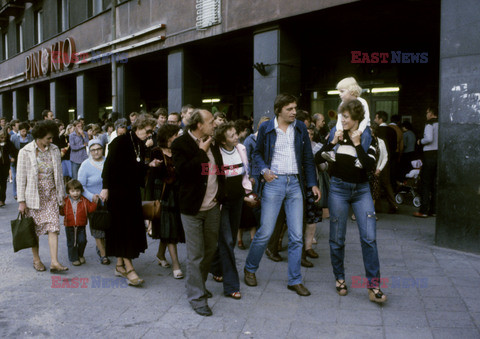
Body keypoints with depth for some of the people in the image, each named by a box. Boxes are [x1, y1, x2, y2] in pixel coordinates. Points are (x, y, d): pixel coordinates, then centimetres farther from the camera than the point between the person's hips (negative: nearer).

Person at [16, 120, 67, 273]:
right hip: (34, 196, -2)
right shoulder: (25, 152, -6)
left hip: (51, 195, 2)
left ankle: (54, 262, -8)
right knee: (34, 229, 8)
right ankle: (36, 259, 25)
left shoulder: (54, 150, 5)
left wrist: (62, 194, 11)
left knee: (53, 227, -7)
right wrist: (21, 201, -8)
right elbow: (21, 177, -5)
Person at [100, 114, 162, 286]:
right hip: (118, 191, -8)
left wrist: (150, 165, -2)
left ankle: (120, 265, 20)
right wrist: (106, 187, -17)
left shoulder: (141, 146, 11)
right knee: (123, 228, -6)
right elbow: (109, 164, -14)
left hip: (133, 191, 8)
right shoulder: (120, 141, -11)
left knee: (131, 228, 9)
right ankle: (129, 268, -5)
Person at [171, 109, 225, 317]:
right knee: (195, 255, -1)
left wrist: (220, 195, 13)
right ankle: (197, 297, 9)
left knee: (209, 250, 16)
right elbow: (184, 171, -26)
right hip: (193, 208, -7)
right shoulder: (180, 144, -12)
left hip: (212, 207, 7)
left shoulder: (212, 143, 9)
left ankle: (197, 284, 36)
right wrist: (201, 152, -20)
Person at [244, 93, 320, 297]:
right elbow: (257, 153, 9)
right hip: (274, 182, -3)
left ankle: (295, 280, 15)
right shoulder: (266, 128, 1)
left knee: (297, 236, 3)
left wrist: (313, 184, 5)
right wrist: (264, 170, -10)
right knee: (265, 232, -2)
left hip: (295, 184, 3)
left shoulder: (300, 128, 9)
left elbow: (308, 157, 11)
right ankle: (250, 268, 22)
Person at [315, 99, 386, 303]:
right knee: (337, 238, 4)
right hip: (339, 188, 1)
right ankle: (339, 278, 23)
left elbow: (369, 166, -14)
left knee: (369, 237, -8)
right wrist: (333, 142, -13)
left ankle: (373, 286, -2)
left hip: (361, 190, 0)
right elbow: (317, 159, -3)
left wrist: (357, 144, -17)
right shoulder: (336, 135, 4)